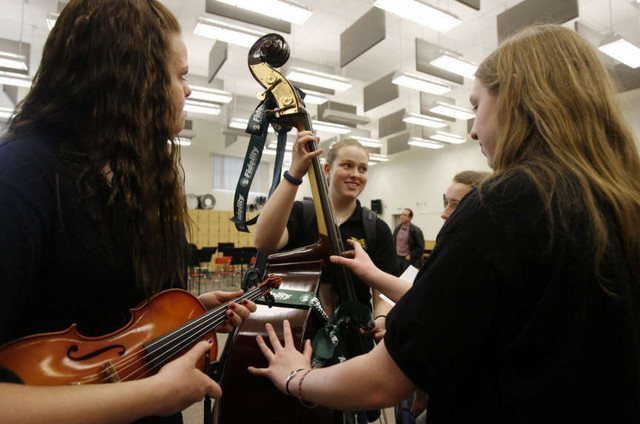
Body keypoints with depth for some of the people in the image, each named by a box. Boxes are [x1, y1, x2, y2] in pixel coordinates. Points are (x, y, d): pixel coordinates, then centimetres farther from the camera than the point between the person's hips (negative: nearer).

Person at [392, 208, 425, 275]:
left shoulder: (415, 230, -8)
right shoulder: (397, 229, 9)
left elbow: (420, 247, -8)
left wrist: (411, 256, -12)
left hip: (408, 259, -5)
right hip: (397, 258, 5)